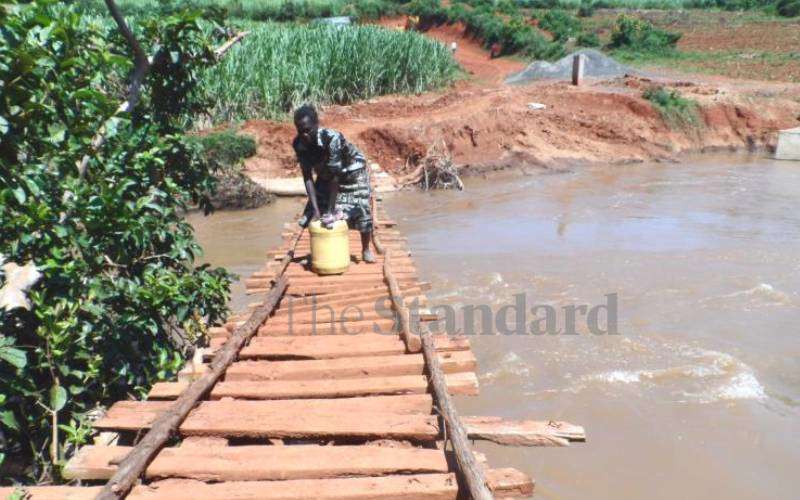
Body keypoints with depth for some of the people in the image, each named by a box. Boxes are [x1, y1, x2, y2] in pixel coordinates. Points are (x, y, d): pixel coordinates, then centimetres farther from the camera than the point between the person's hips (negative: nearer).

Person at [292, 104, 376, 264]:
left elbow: (335, 177, -36)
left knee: (361, 210, -10)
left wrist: (331, 211, -35)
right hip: (326, 174, 5)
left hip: (352, 171, -5)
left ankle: (366, 250, 13)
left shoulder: (332, 138, -39)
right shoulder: (298, 144, -24)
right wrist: (316, 210, -29)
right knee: (314, 212, -3)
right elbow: (308, 177, -22)